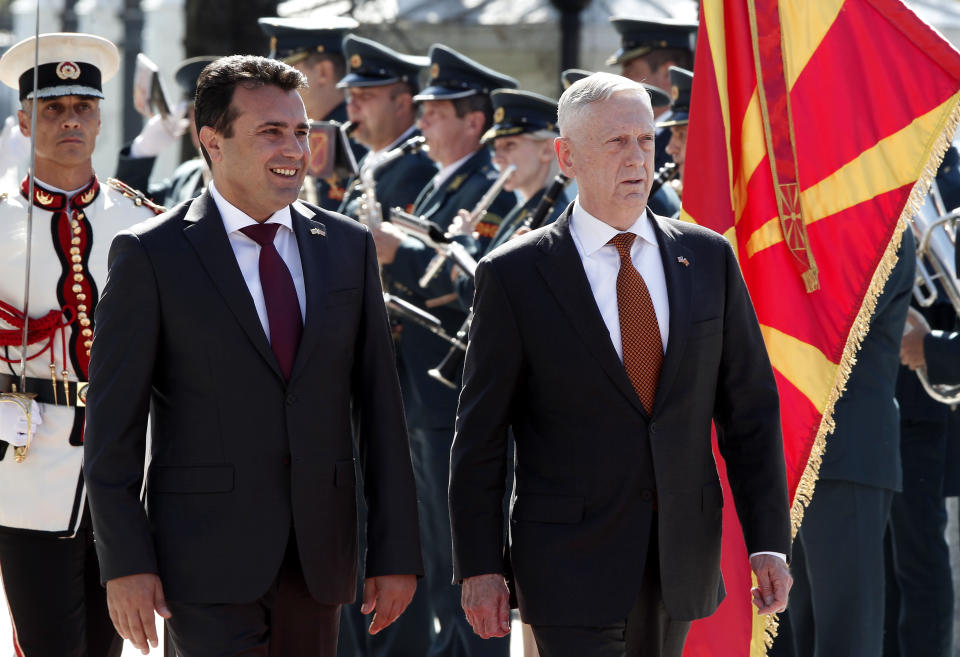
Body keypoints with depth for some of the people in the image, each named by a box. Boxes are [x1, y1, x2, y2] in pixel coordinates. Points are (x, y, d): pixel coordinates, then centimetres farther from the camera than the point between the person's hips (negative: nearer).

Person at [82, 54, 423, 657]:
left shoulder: (349, 247, 9)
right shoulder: (150, 256, -3)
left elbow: (379, 405, 9)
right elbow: (113, 422, -4)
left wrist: (397, 553, 4)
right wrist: (125, 563, -11)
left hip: (318, 558, 4)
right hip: (209, 556, -4)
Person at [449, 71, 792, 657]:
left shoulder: (708, 258, 6)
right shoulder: (515, 275, -4)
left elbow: (750, 410, 7)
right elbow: (480, 434, -2)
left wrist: (769, 542, 0)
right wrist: (479, 567, -6)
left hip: (682, 558, 4)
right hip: (571, 559, -4)